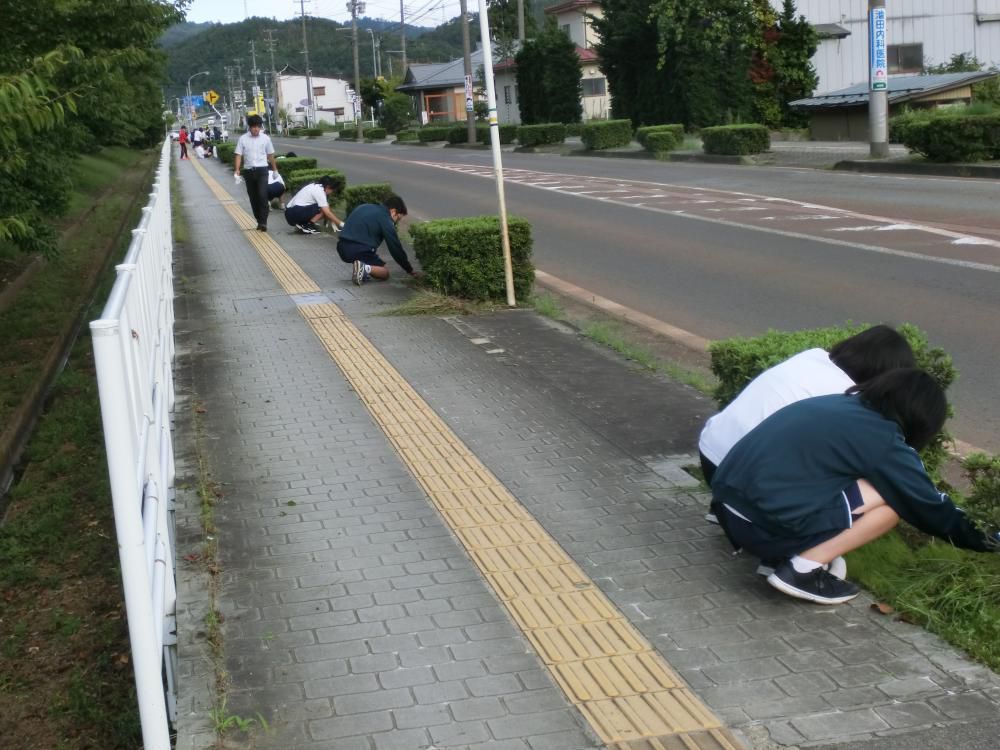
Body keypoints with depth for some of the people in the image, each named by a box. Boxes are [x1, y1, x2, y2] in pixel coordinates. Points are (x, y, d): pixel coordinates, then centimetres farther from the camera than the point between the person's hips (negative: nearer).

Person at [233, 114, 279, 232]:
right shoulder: (243, 139, -1)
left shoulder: (265, 138, 2)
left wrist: (275, 169, 19)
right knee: (253, 198, 7)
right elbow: (239, 155, -1)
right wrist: (237, 170, -13)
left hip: (262, 170, -1)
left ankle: (263, 222, -12)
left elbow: (270, 155, 12)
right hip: (249, 171, 2)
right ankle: (259, 221, 19)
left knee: (262, 196, -15)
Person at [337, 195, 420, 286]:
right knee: (385, 273, 12)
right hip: (359, 250, -7)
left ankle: (360, 268, 8)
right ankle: (365, 268, -15)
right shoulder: (385, 220, -2)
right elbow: (396, 248, 0)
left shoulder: (364, 207, 20)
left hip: (342, 248, 7)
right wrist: (410, 270, 11)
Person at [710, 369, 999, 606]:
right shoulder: (884, 440, -6)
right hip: (764, 523, -9)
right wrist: (975, 538, 24)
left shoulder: (839, 404, 17)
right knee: (895, 497, -2)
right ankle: (804, 569, -3)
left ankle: (796, 553, 13)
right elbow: (929, 504, 6)